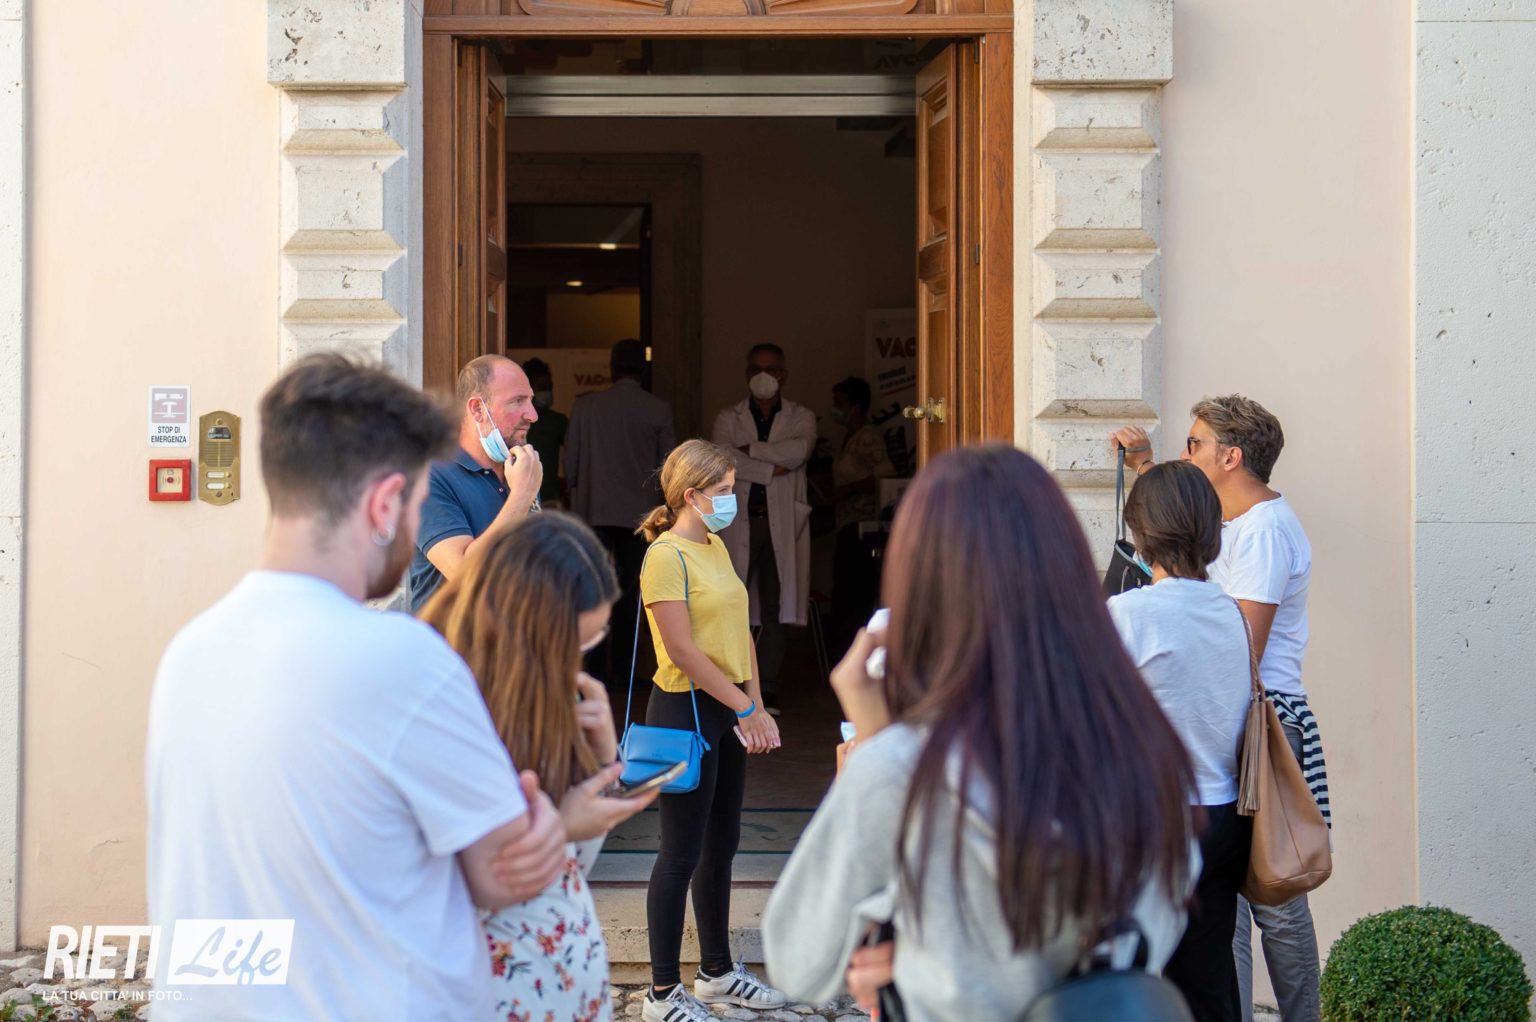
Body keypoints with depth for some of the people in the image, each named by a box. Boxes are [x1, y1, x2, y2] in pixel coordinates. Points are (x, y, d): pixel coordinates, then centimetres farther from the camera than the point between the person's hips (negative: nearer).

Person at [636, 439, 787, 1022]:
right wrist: (747, 709, -16)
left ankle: (717, 971, 29)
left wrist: (756, 710, 5)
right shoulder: (666, 555, -15)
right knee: (682, 854, -2)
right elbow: (682, 651, -20)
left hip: (728, 713, 9)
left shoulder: (715, 547, 12)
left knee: (721, 846, 16)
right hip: (686, 712, -9)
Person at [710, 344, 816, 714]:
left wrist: (750, 450, -7)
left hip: (781, 523, 0)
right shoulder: (729, 418, 11)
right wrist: (770, 468, -10)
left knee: (774, 610, 1)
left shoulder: (801, 418, 12)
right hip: (738, 520, 0)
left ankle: (767, 689, 5)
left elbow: (800, 451, -10)